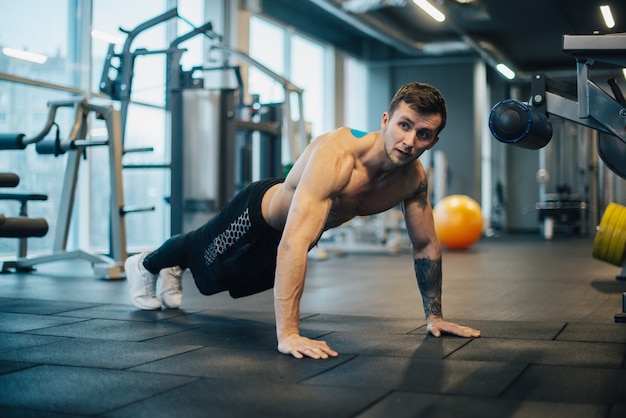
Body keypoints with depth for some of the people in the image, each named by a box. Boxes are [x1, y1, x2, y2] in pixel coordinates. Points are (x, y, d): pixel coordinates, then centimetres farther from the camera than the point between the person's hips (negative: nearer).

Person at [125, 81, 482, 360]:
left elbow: (426, 246, -9)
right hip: (259, 216, -7)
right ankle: (146, 264, 57)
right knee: (202, 260, 23)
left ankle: (172, 272, 64)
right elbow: (292, 245, -54)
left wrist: (435, 316, -6)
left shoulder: (414, 177, -25)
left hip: (299, 226, 7)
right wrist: (287, 335, -57)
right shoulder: (336, 155, -47)